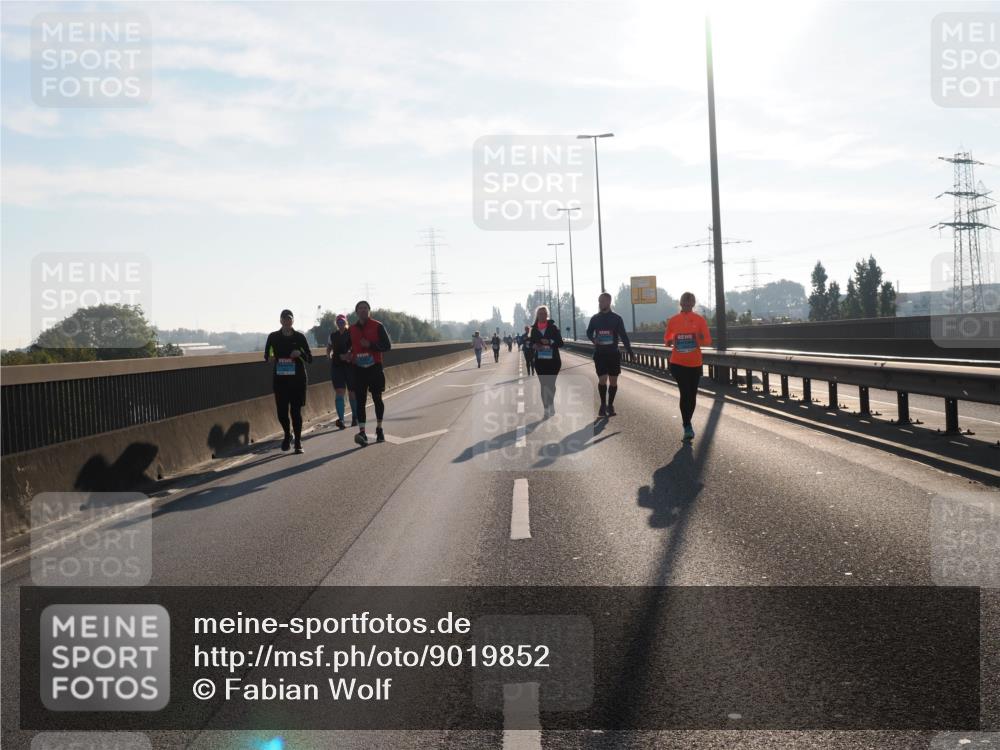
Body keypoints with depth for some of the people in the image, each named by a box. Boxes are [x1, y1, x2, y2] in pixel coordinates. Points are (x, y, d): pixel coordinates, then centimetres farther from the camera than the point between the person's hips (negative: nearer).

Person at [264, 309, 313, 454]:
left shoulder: (299, 337, 2)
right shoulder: (273, 337, 5)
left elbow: (310, 358, 4)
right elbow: (266, 356, 13)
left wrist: (300, 353, -15)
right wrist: (269, 358, -10)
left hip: (297, 378, -1)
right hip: (280, 379, 2)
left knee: (296, 410, -4)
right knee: (281, 411, 0)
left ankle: (298, 441, 8)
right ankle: (287, 434, 29)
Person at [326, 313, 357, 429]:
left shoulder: (352, 333, -2)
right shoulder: (333, 335, 10)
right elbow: (328, 349, 22)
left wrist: (350, 355, -22)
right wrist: (330, 356, 3)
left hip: (350, 365, -2)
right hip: (336, 365, 2)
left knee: (352, 392, 8)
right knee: (339, 392, -11)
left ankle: (355, 417, 27)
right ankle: (340, 419, -19)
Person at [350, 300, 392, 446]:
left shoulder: (377, 326, -1)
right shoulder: (352, 329, 10)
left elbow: (387, 345, -4)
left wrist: (370, 345, -17)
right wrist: (351, 357, 0)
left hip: (375, 367, -2)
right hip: (358, 369, 2)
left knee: (377, 399, 8)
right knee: (360, 401, -8)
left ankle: (379, 429, 23)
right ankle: (362, 433, -14)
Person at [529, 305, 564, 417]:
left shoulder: (553, 327, -1)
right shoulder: (534, 329, 6)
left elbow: (560, 342, -2)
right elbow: (532, 343, 15)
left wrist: (550, 342, -19)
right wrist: (534, 346, -8)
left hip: (553, 360, -2)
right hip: (540, 361, 2)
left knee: (551, 383, -3)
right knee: (544, 384, 1)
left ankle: (551, 405, 18)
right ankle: (546, 408, 5)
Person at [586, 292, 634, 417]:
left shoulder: (617, 318, 0)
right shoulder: (595, 319, 5)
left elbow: (623, 335, 0)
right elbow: (589, 332, 16)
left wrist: (628, 349, -12)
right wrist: (594, 339, -7)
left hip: (613, 354, 0)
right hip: (600, 354, 0)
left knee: (613, 381, 2)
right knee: (602, 380, -7)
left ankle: (610, 405, 14)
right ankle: (603, 404, 9)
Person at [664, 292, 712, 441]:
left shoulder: (700, 320, 1)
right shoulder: (673, 320, 2)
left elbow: (708, 340, 0)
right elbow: (666, 339, 10)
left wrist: (700, 339, -21)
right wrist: (670, 342, -13)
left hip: (695, 363, 2)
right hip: (678, 363, -2)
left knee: (692, 394, 9)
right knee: (685, 393, -13)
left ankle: (687, 424, 26)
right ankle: (687, 427, -12)